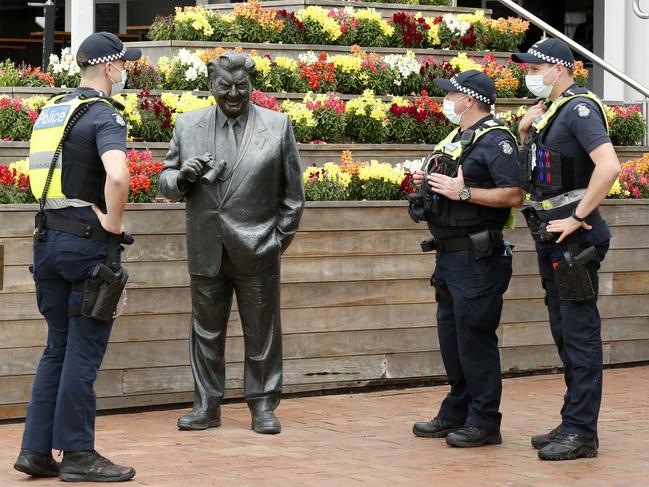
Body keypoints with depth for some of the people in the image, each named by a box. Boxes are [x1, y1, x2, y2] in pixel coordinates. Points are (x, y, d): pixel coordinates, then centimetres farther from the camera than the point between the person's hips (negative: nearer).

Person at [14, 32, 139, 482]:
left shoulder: (50, 112, 13)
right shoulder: (104, 116, -13)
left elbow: (39, 170, 25)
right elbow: (117, 176, -30)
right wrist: (114, 222, -16)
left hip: (48, 238, 8)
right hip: (88, 241, -8)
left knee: (58, 348, 14)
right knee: (84, 351, -2)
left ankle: (36, 449, 12)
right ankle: (77, 455, 2)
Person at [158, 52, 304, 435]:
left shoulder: (277, 126, 2)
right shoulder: (188, 126, 6)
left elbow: (292, 188, 7)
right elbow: (166, 182, 11)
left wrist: (284, 234, 3)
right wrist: (181, 176, -12)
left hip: (257, 250, -2)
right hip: (207, 251, 2)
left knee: (262, 332, 5)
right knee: (207, 331, 8)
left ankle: (263, 406, 15)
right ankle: (207, 406, 17)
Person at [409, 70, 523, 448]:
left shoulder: (495, 140, -13)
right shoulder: (458, 138, 17)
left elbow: (514, 195, -22)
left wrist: (462, 192, -23)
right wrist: (428, 182, 8)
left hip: (477, 258, -10)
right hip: (450, 256, 10)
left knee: (475, 336, -7)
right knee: (451, 334, 15)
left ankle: (485, 422, -1)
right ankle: (456, 413, 24)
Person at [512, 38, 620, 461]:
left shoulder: (579, 108, -14)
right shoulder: (547, 110, 15)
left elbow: (609, 166, -26)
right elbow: (533, 170, 29)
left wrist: (577, 217, -22)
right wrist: (527, 131, 10)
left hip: (573, 235, -10)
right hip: (551, 236, 10)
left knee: (580, 331, -7)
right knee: (564, 331, 14)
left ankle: (582, 433, -5)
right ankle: (573, 423, 22)